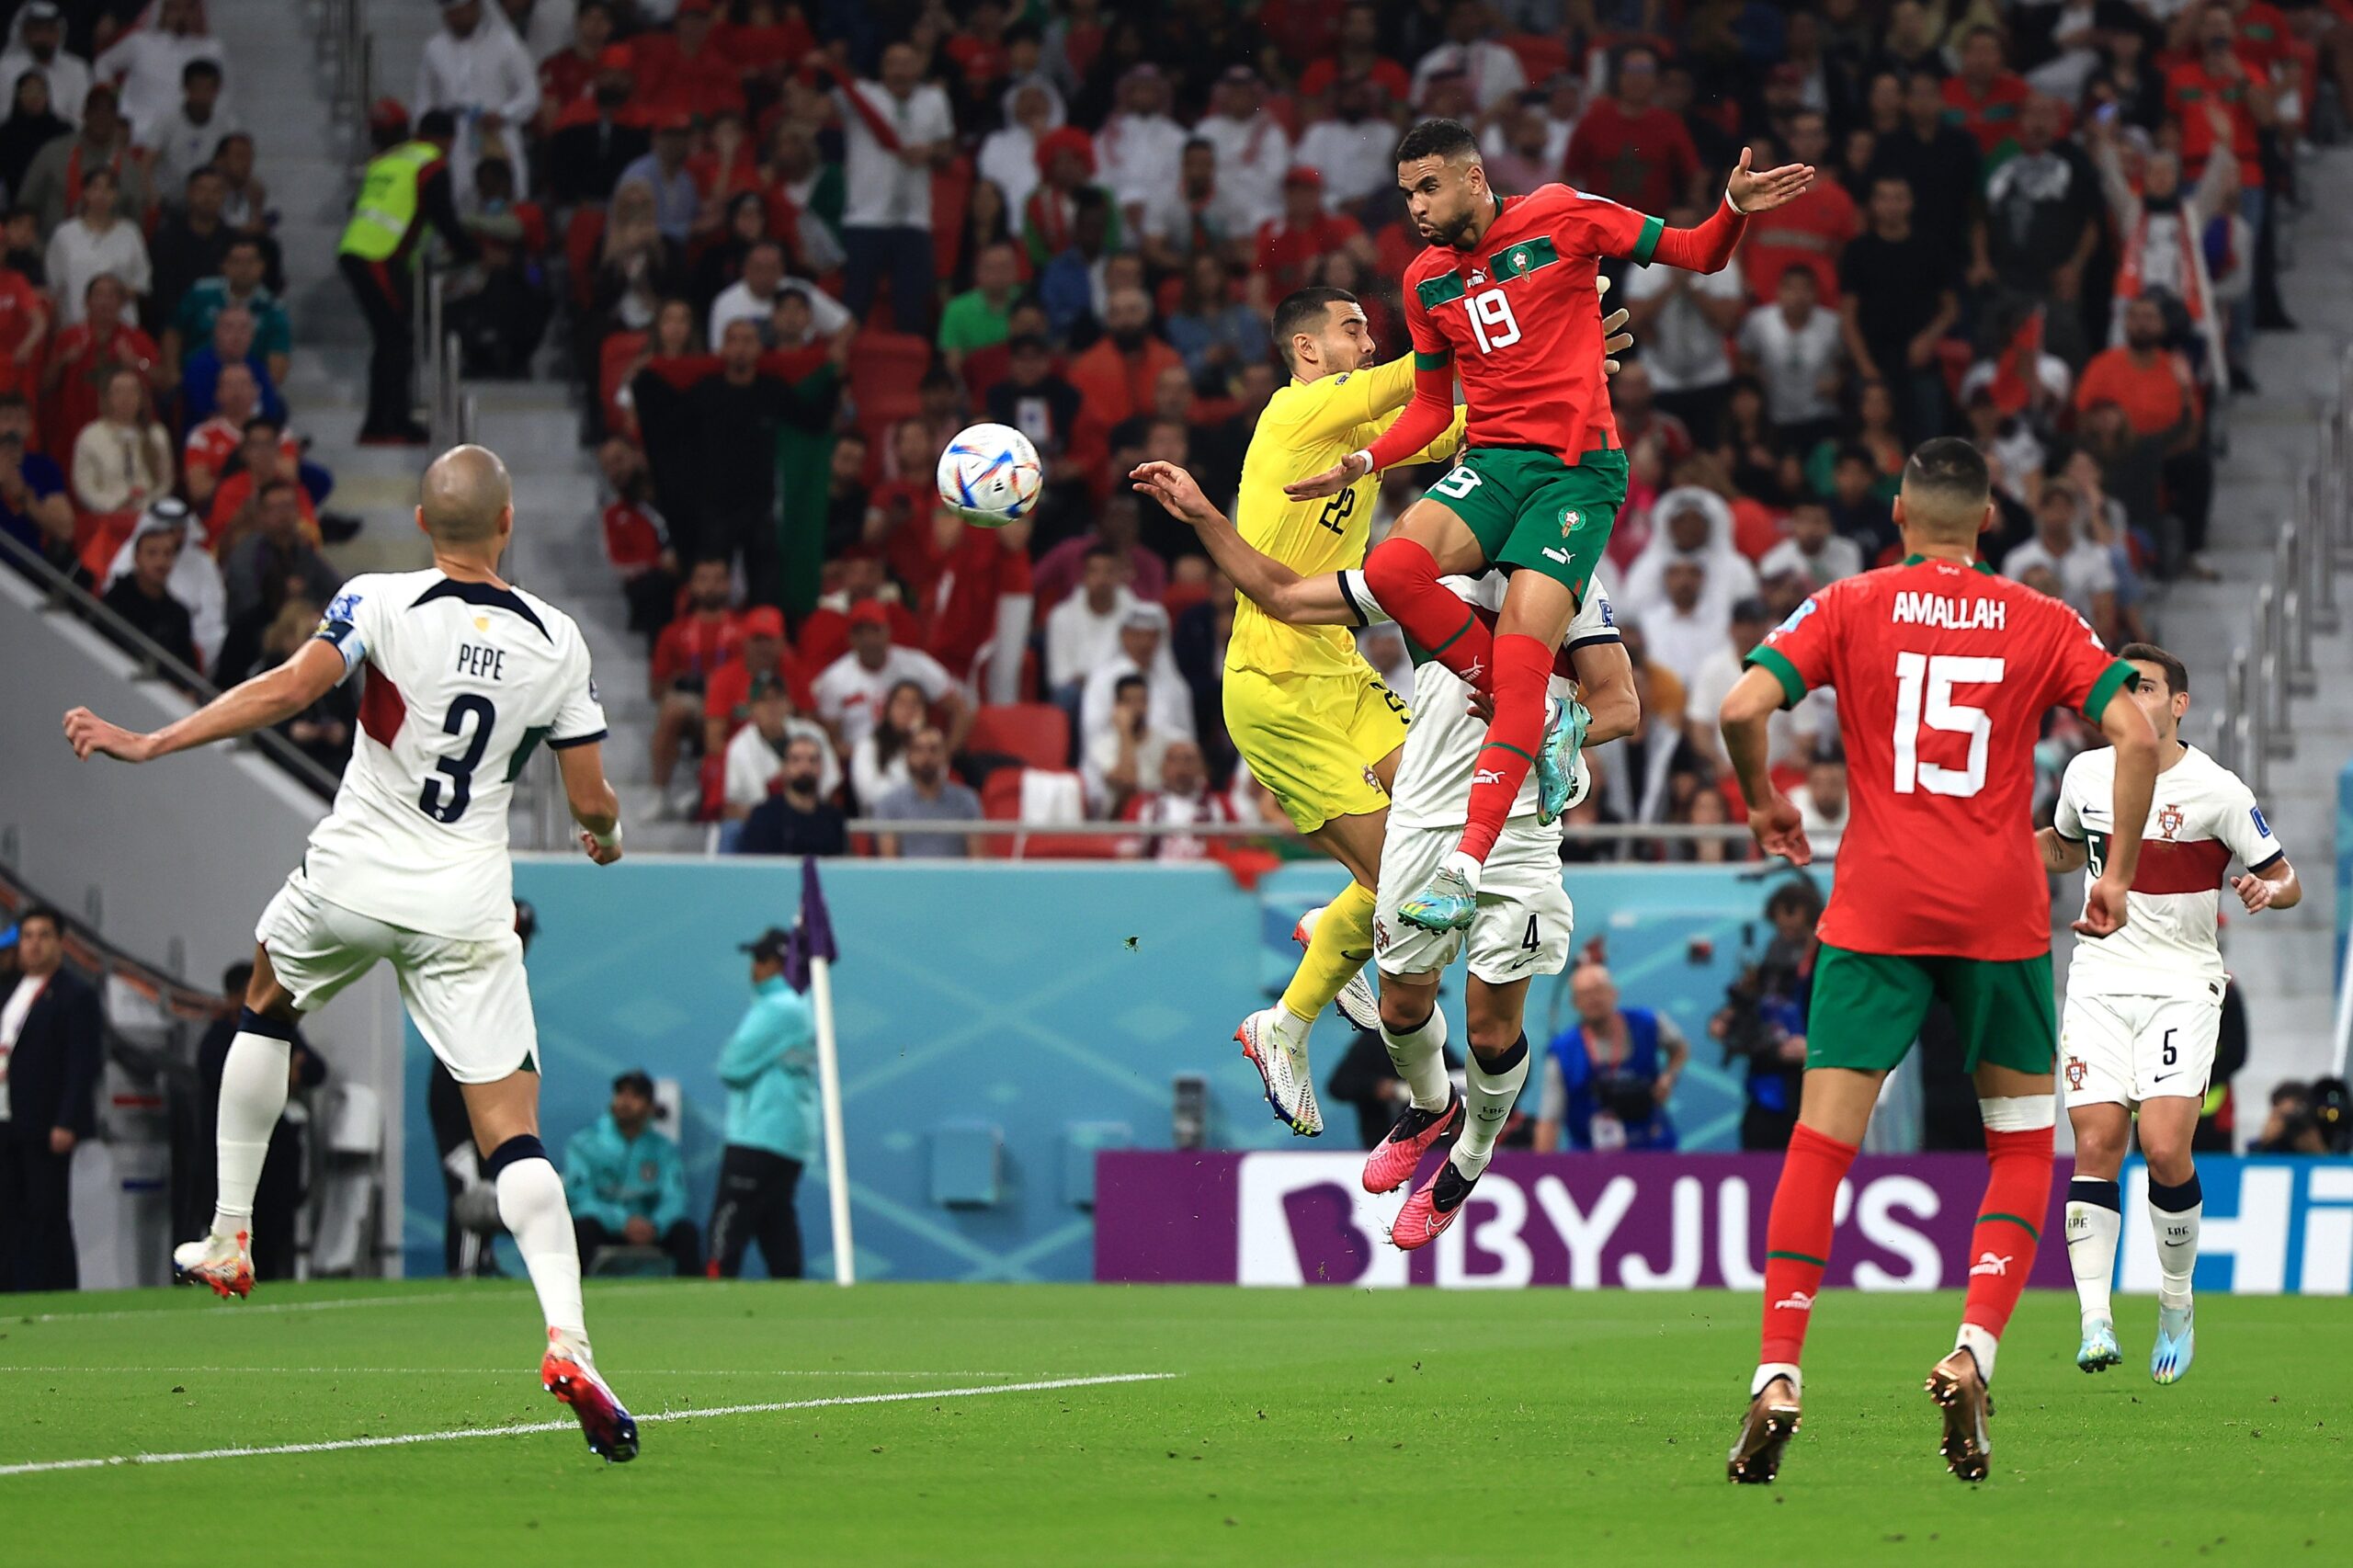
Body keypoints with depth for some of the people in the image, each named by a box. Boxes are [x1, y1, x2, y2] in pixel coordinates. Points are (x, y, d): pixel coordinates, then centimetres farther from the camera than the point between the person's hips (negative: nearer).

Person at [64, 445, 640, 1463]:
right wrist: (607, 837, 28)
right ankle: (567, 1336, -23)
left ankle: (228, 1239, 33)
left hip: (350, 881, 0)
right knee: (512, 1135, -2)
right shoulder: (557, 643, 0)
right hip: (466, 909, 0)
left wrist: (151, 744, -17)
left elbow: (291, 690, -22)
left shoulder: (381, 605, -9)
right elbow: (591, 803, 4)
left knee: (267, 1007, 32)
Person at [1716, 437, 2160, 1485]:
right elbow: (2135, 736, -5)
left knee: (1821, 1143, 1)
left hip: (1877, 913, 0)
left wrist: (1763, 804, 9)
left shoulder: (1848, 609, 2)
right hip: (2003, 916, 0)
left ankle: (1778, 1375, -10)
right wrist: (2119, 871, 4)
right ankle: (1974, 1354, -4)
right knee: (2022, 1145, 14)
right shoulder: (2042, 623, 5)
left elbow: (1742, 708, -9)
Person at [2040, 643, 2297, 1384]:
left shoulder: (2216, 790, -7)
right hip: (2099, 981, 3)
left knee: (2164, 1149, -15)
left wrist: (2269, 891, -23)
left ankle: (2177, 1307, 6)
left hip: (2181, 988, -3)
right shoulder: (2087, 774, 6)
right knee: (2096, 1147, -10)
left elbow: (2286, 878, 0)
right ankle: (2095, 1323, -11)